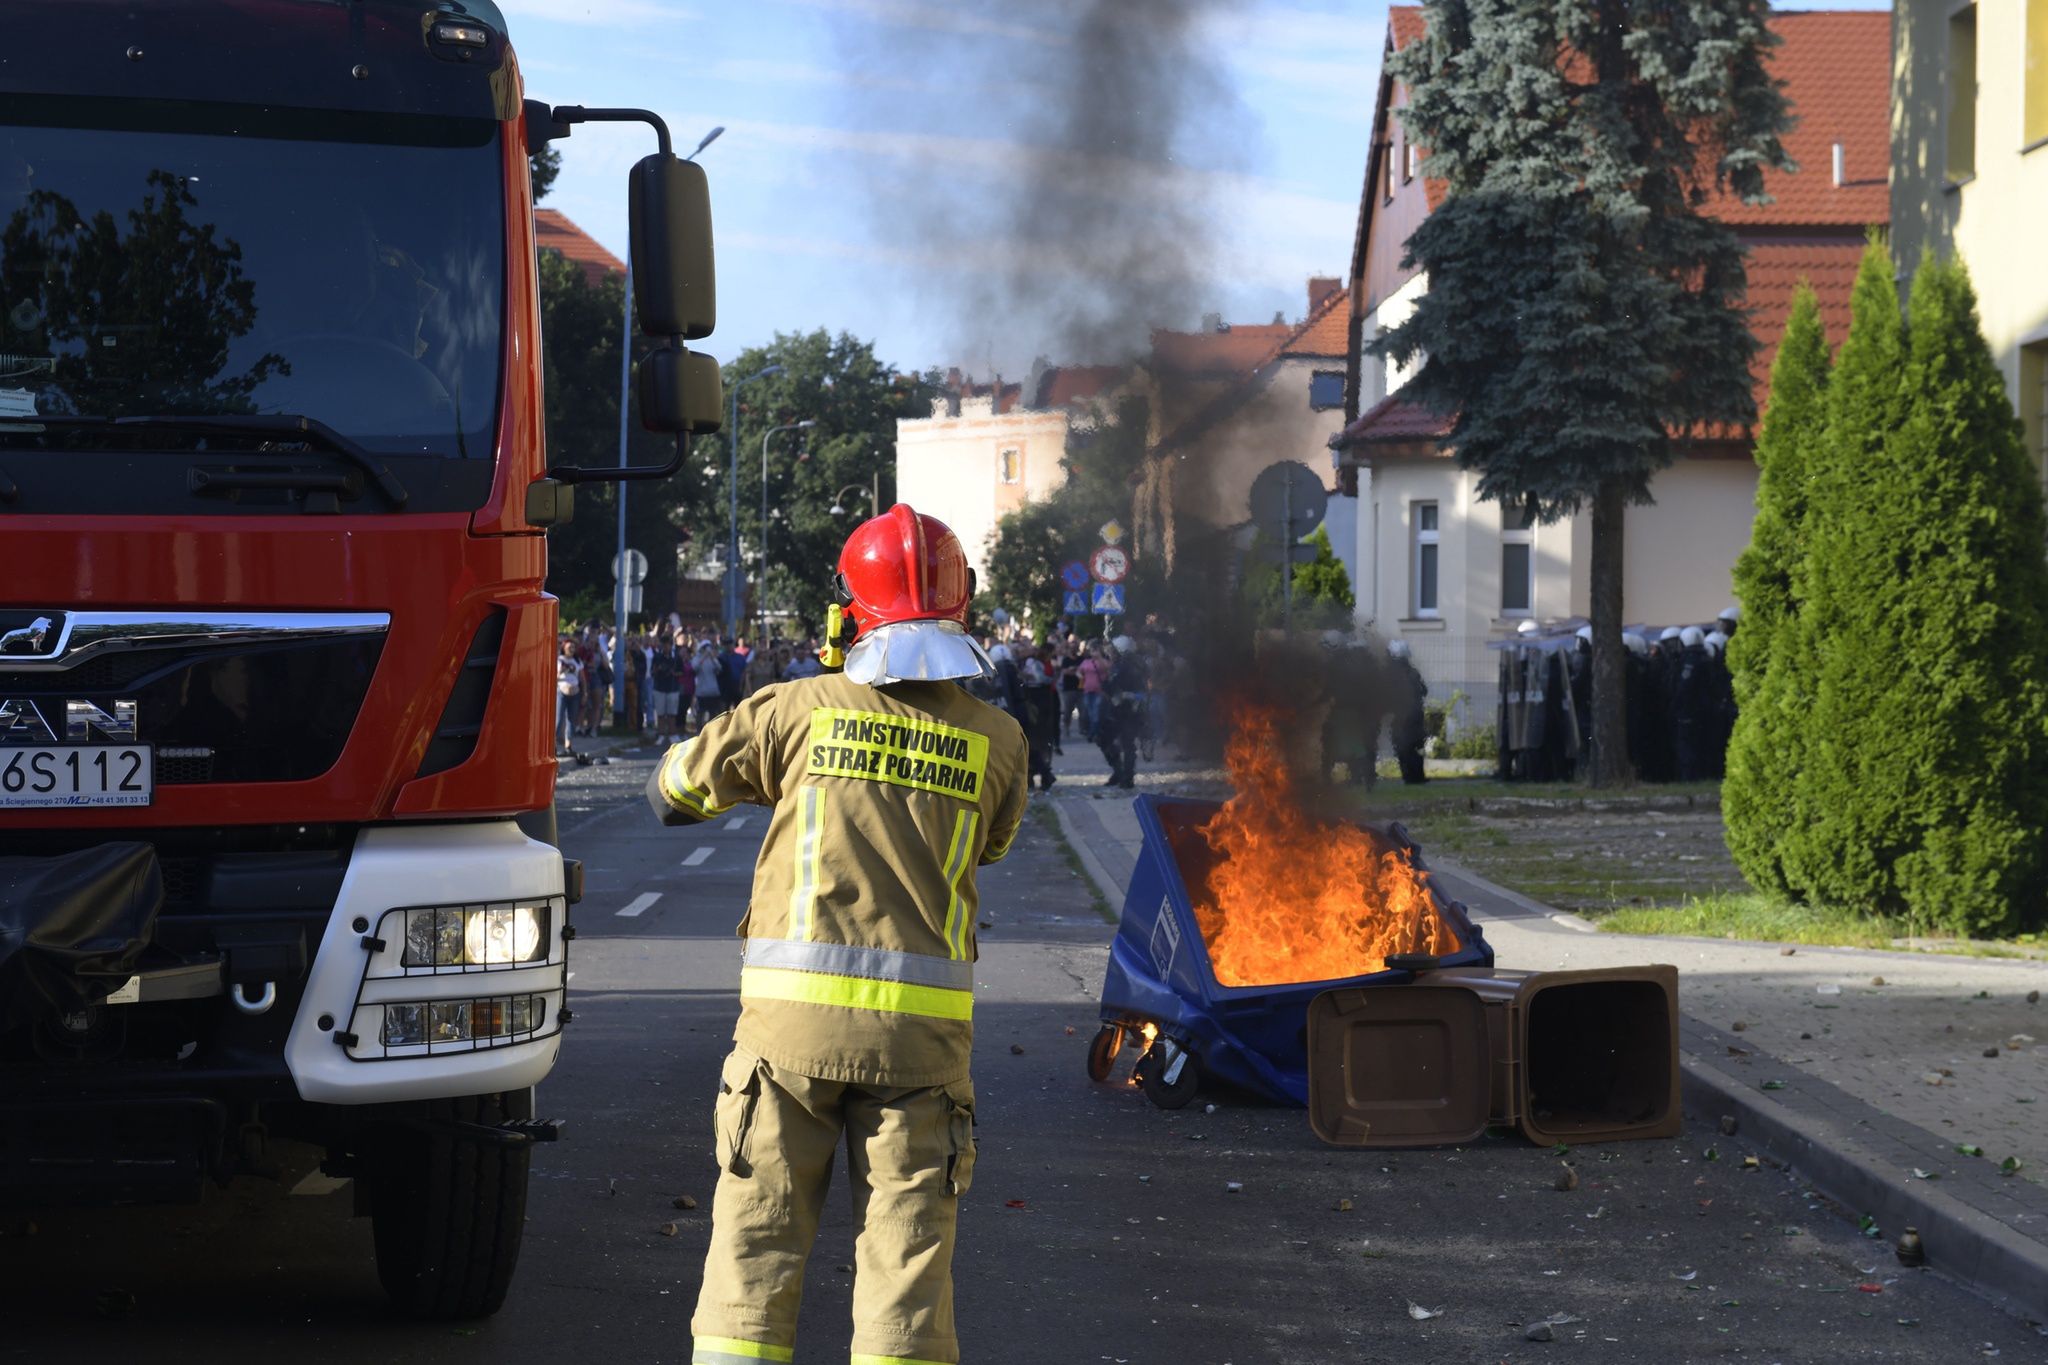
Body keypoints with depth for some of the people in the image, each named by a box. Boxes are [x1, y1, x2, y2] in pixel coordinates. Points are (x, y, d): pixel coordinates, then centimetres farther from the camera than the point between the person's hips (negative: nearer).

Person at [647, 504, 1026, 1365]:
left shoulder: (801, 710, -1)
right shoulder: (995, 741, 2)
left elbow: (677, 788, 13)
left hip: (794, 1012, 0)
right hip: (920, 1031, 1)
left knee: (756, 1246, 7)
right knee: (906, 1258, 5)